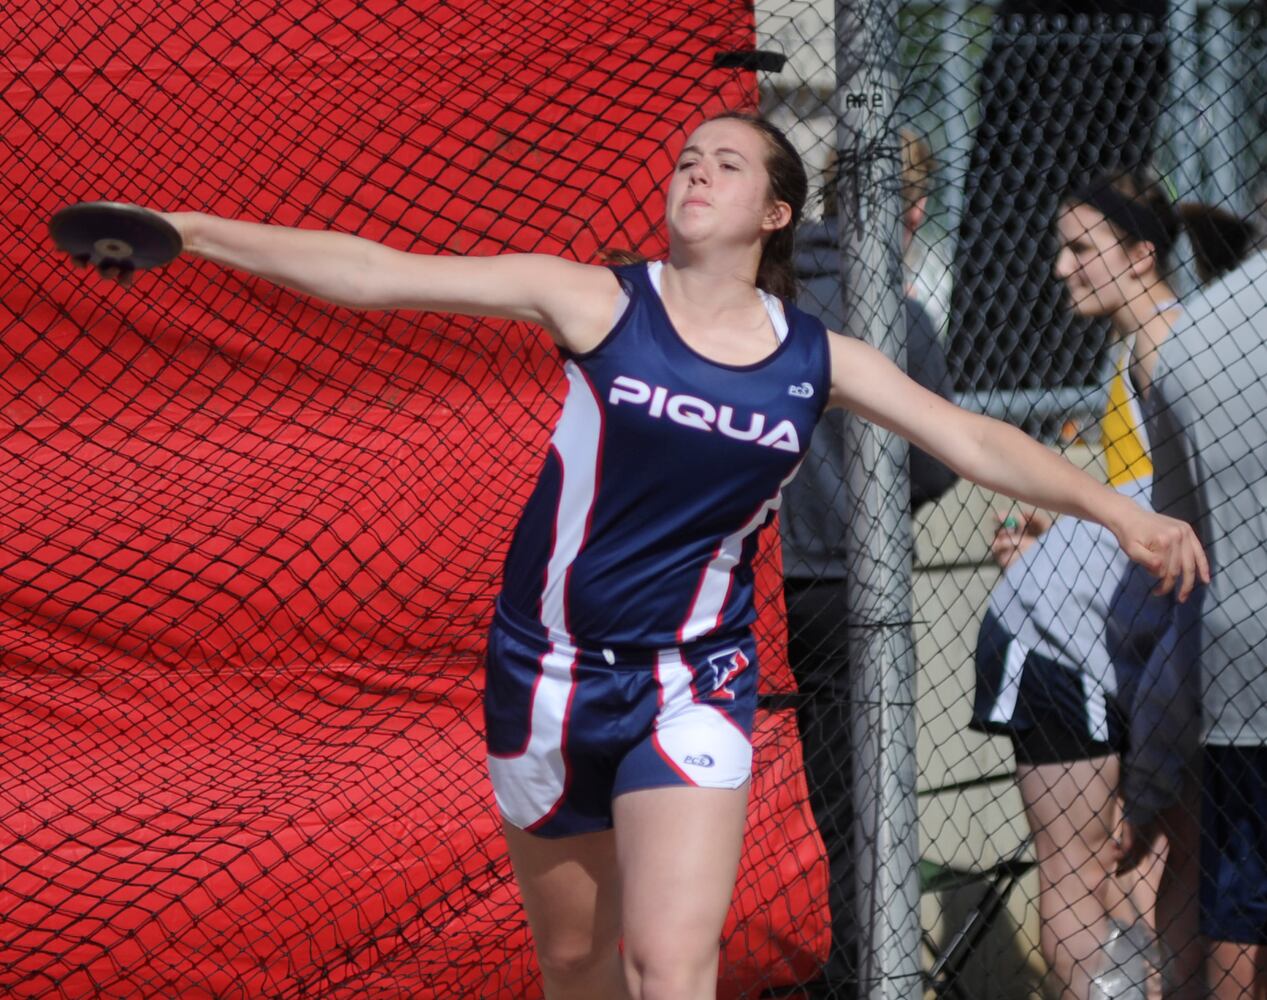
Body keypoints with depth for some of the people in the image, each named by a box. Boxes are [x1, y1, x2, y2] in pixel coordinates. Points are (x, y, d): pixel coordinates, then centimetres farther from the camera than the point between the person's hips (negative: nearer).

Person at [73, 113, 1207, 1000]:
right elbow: (380, 274, -10)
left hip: (690, 688, 0)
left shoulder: (816, 360, 1)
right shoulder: (597, 302, -6)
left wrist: (1118, 509, 2)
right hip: (548, 675, 0)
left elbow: (972, 439, 8)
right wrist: (197, 232, -15)